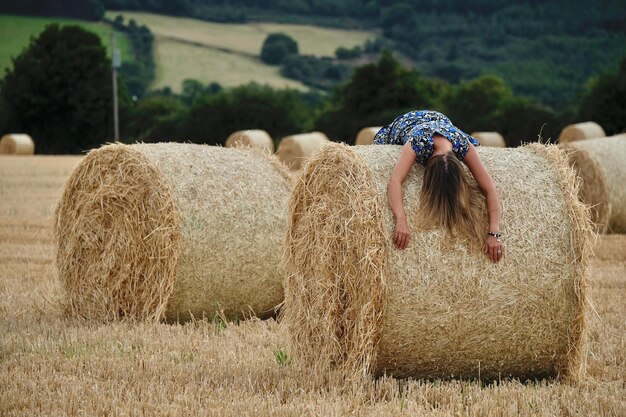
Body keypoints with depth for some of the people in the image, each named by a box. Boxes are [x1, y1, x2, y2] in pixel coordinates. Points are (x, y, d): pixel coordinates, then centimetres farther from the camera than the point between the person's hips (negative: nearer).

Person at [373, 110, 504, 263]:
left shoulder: (464, 146, -44)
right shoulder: (417, 142, -49)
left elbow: (490, 189, -43)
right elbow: (394, 181, -59)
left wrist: (494, 234, -52)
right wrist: (401, 220, -73)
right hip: (405, 124, -2)